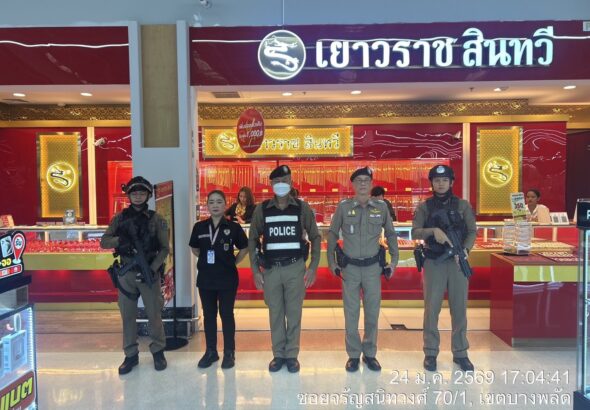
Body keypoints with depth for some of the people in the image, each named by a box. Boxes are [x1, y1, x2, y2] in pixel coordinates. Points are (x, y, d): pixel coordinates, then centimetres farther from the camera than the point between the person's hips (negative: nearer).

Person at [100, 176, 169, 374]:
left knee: (154, 314, 5)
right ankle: (131, 355, 22)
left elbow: (164, 248, -3)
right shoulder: (120, 218, 6)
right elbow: (104, 241, 0)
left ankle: (158, 351, 22)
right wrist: (119, 240, -20)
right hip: (126, 273, 2)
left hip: (149, 273, -2)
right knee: (128, 315, 9)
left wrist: (152, 269, -15)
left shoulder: (156, 219, -1)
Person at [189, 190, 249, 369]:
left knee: (226, 314, 5)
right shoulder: (199, 227, 0)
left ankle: (229, 353, 17)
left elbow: (244, 248, 5)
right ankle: (211, 351, 24)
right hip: (205, 277, 3)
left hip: (227, 278, -2)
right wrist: (206, 260, 7)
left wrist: (233, 263, 0)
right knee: (209, 315, 11)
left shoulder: (233, 227, -6)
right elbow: (194, 249, 15)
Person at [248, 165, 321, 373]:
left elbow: (315, 237, 5)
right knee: (275, 313, 9)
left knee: (294, 313, 6)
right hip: (271, 269, 1)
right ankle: (278, 355, 23)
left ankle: (292, 355, 20)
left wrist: (313, 267, -2)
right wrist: (255, 270, 1)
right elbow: (253, 240, 7)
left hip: (295, 267, -1)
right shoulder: (262, 209, 2)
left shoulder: (302, 208, 0)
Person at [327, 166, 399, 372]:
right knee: (351, 313, 5)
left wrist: (394, 260, 7)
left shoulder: (381, 206, 1)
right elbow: (332, 235, 5)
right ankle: (353, 355, 19)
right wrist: (332, 262, 3)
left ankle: (370, 354, 24)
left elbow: (391, 234, 11)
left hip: (373, 266, 1)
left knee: (372, 312, 8)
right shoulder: (343, 206, -3)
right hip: (349, 267, -1)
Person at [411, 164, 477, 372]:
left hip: (457, 261, 1)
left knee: (459, 308, 6)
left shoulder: (463, 205, 6)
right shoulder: (424, 207, 3)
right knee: (431, 308, 3)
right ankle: (430, 353, 16)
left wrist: (464, 250, -14)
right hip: (434, 262, -1)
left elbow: (472, 232, 2)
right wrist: (433, 230, -22)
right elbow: (415, 232, -5)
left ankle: (460, 353, 20)